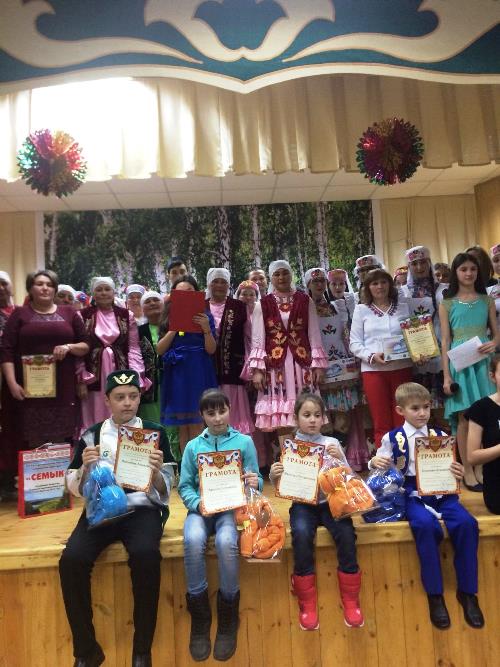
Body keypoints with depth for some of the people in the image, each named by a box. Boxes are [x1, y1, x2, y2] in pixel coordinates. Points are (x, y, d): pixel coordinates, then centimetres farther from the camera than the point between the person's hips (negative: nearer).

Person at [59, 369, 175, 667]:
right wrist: (85, 467, -12)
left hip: (142, 509, -2)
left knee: (145, 555, -31)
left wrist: (156, 470, -20)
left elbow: (164, 490, 2)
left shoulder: (155, 432, 3)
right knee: (71, 559, -25)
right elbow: (76, 489, 8)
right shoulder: (92, 435, 8)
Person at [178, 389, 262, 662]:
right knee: (193, 540, -31)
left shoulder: (244, 442, 6)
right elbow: (184, 486, 6)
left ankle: (228, 616, -8)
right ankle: (199, 616, -11)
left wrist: (255, 483, -17)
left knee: (226, 542, -33)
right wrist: (198, 504, -13)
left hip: (233, 506, -1)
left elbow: (256, 481, 7)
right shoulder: (193, 446, 10)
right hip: (201, 508, 1)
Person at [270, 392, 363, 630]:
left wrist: (340, 458, -13)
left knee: (346, 533, -26)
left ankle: (351, 601, -4)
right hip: (303, 503, 0)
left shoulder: (332, 443, 5)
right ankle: (307, 604, -10)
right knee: (301, 534, -29)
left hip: (330, 501, 1)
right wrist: (274, 476, -15)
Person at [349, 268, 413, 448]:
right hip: (373, 370, -2)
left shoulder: (403, 307, 13)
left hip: (401, 368, 2)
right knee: (381, 423, 2)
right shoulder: (361, 309, 7)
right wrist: (372, 356, -15)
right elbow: (354, 343, 2)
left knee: (403, 421, 4)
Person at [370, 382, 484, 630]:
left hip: (441, 492, 3)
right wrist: (374, 462, -15)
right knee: (425, 525, -33)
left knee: (466, 523, -25)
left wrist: (458, 473, -9)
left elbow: (450, 469, 13)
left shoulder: (440, 436, 11)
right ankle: (434, 593, -13)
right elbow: (382, 468, 8)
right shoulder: (392, 438, 3)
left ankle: (467, 591, -5)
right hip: (412, 494, -3)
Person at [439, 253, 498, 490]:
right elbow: (445, 341, 1)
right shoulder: (447, 304, 5)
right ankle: (468, 470, 8)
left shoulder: (486, 300, 12)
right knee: (465, 417, -1)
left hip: (484, 361, 2)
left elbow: (495, 333, 12)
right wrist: (446, 376, -5)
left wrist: (493, 344, -13)